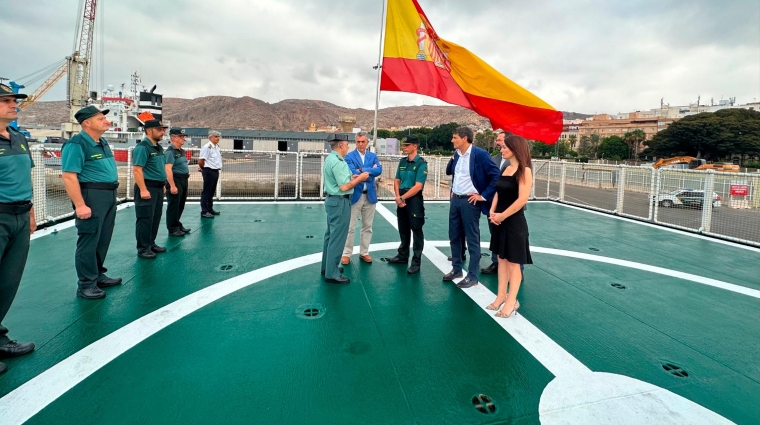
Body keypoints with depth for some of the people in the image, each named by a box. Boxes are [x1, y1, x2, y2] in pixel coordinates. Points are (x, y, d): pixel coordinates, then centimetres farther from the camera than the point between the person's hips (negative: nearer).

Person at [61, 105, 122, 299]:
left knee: (103, 240, 16)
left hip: (109, 195, 9)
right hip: (92, 196, -9)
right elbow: (69, 176, -20)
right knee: (89, 241, -2)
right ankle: (86, 285, 8)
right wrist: (80, 205, -25)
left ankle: (98, 276, 29)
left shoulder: (103, 143, 15)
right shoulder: (76, 144, -13)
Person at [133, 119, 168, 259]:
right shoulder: (142, 147, -14)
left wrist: (163, 185, 19)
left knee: (156, 217, 15)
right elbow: (137, 170, -20)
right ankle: (143, 248, 5)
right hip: (148, 187, -9)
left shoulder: (159, 148, 14)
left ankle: (151, 243, 26)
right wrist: (143, 190, -25)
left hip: (158, 187, 9)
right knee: (145, 218, -3)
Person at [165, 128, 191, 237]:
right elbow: (168, 169, -22)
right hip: (175, 180, -9)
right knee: (173, 206, -1)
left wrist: (187, 172, 14)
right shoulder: (170, 151, -15)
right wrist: (172, 186, -26)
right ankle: (172, 229, 8)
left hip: (184, 180, 9)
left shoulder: (182, 151, 14)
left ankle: (177, 225, 31)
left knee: (181, 205, 18)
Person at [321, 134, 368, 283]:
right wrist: (359, 178, -11)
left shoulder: (330, 159, 13)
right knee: (337, 237, -5)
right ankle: (332, 273, 1)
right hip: (339, 202, -11)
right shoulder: (338, 162, -20)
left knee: (331, 234, 18)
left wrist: (351, 178, 11)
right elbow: (344, 187, -23)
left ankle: (327, 266, 29)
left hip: (332, 200, 11)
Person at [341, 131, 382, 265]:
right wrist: (369, 172, -11)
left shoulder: (373, 156, 8)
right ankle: (347, 253, 12)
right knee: (350, 227, 2)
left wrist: (362, 170, -16)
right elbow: (352, 173, -18)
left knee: (367, 226, 12)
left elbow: (379, 170, -10)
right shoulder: (349, 156, -3)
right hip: (355, 195, -4)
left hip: (370, 195, 4)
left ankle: (364, 252, 24)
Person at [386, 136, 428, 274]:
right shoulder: (402, 162, 9)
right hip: (401, 199, 7)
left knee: (416, 231, 2)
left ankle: (416, 262, 8)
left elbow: (418, 186, -18)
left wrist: (403, 198, -14)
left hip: (414, 199, -7)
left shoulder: (421, 163, -12)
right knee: (403, 229, 17)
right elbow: (397, 181, 10)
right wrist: (398, 197, -7)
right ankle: (403, 256, 30)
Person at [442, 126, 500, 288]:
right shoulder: (457, 155, 9)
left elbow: (496, 176, -16)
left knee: (472, 239, 1)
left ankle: (472, 276, 10)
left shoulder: (480, 154, -14)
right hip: (455, 200, 8)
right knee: (454, 237, 14)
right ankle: (456, 269, 29)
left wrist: (483, 196, -14)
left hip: (470, 201, -8)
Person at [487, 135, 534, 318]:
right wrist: (492, 212, -3)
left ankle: (512, 301, 14)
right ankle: (501, 296, 25)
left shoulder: (524, 170, -13)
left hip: (514, 222, -8)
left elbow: (522, 199, -20)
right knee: (502, 259, 14)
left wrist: (502, 215, -14)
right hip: (500, 221, 8)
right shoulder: (506, 169, 9)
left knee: (513, 263, 3)